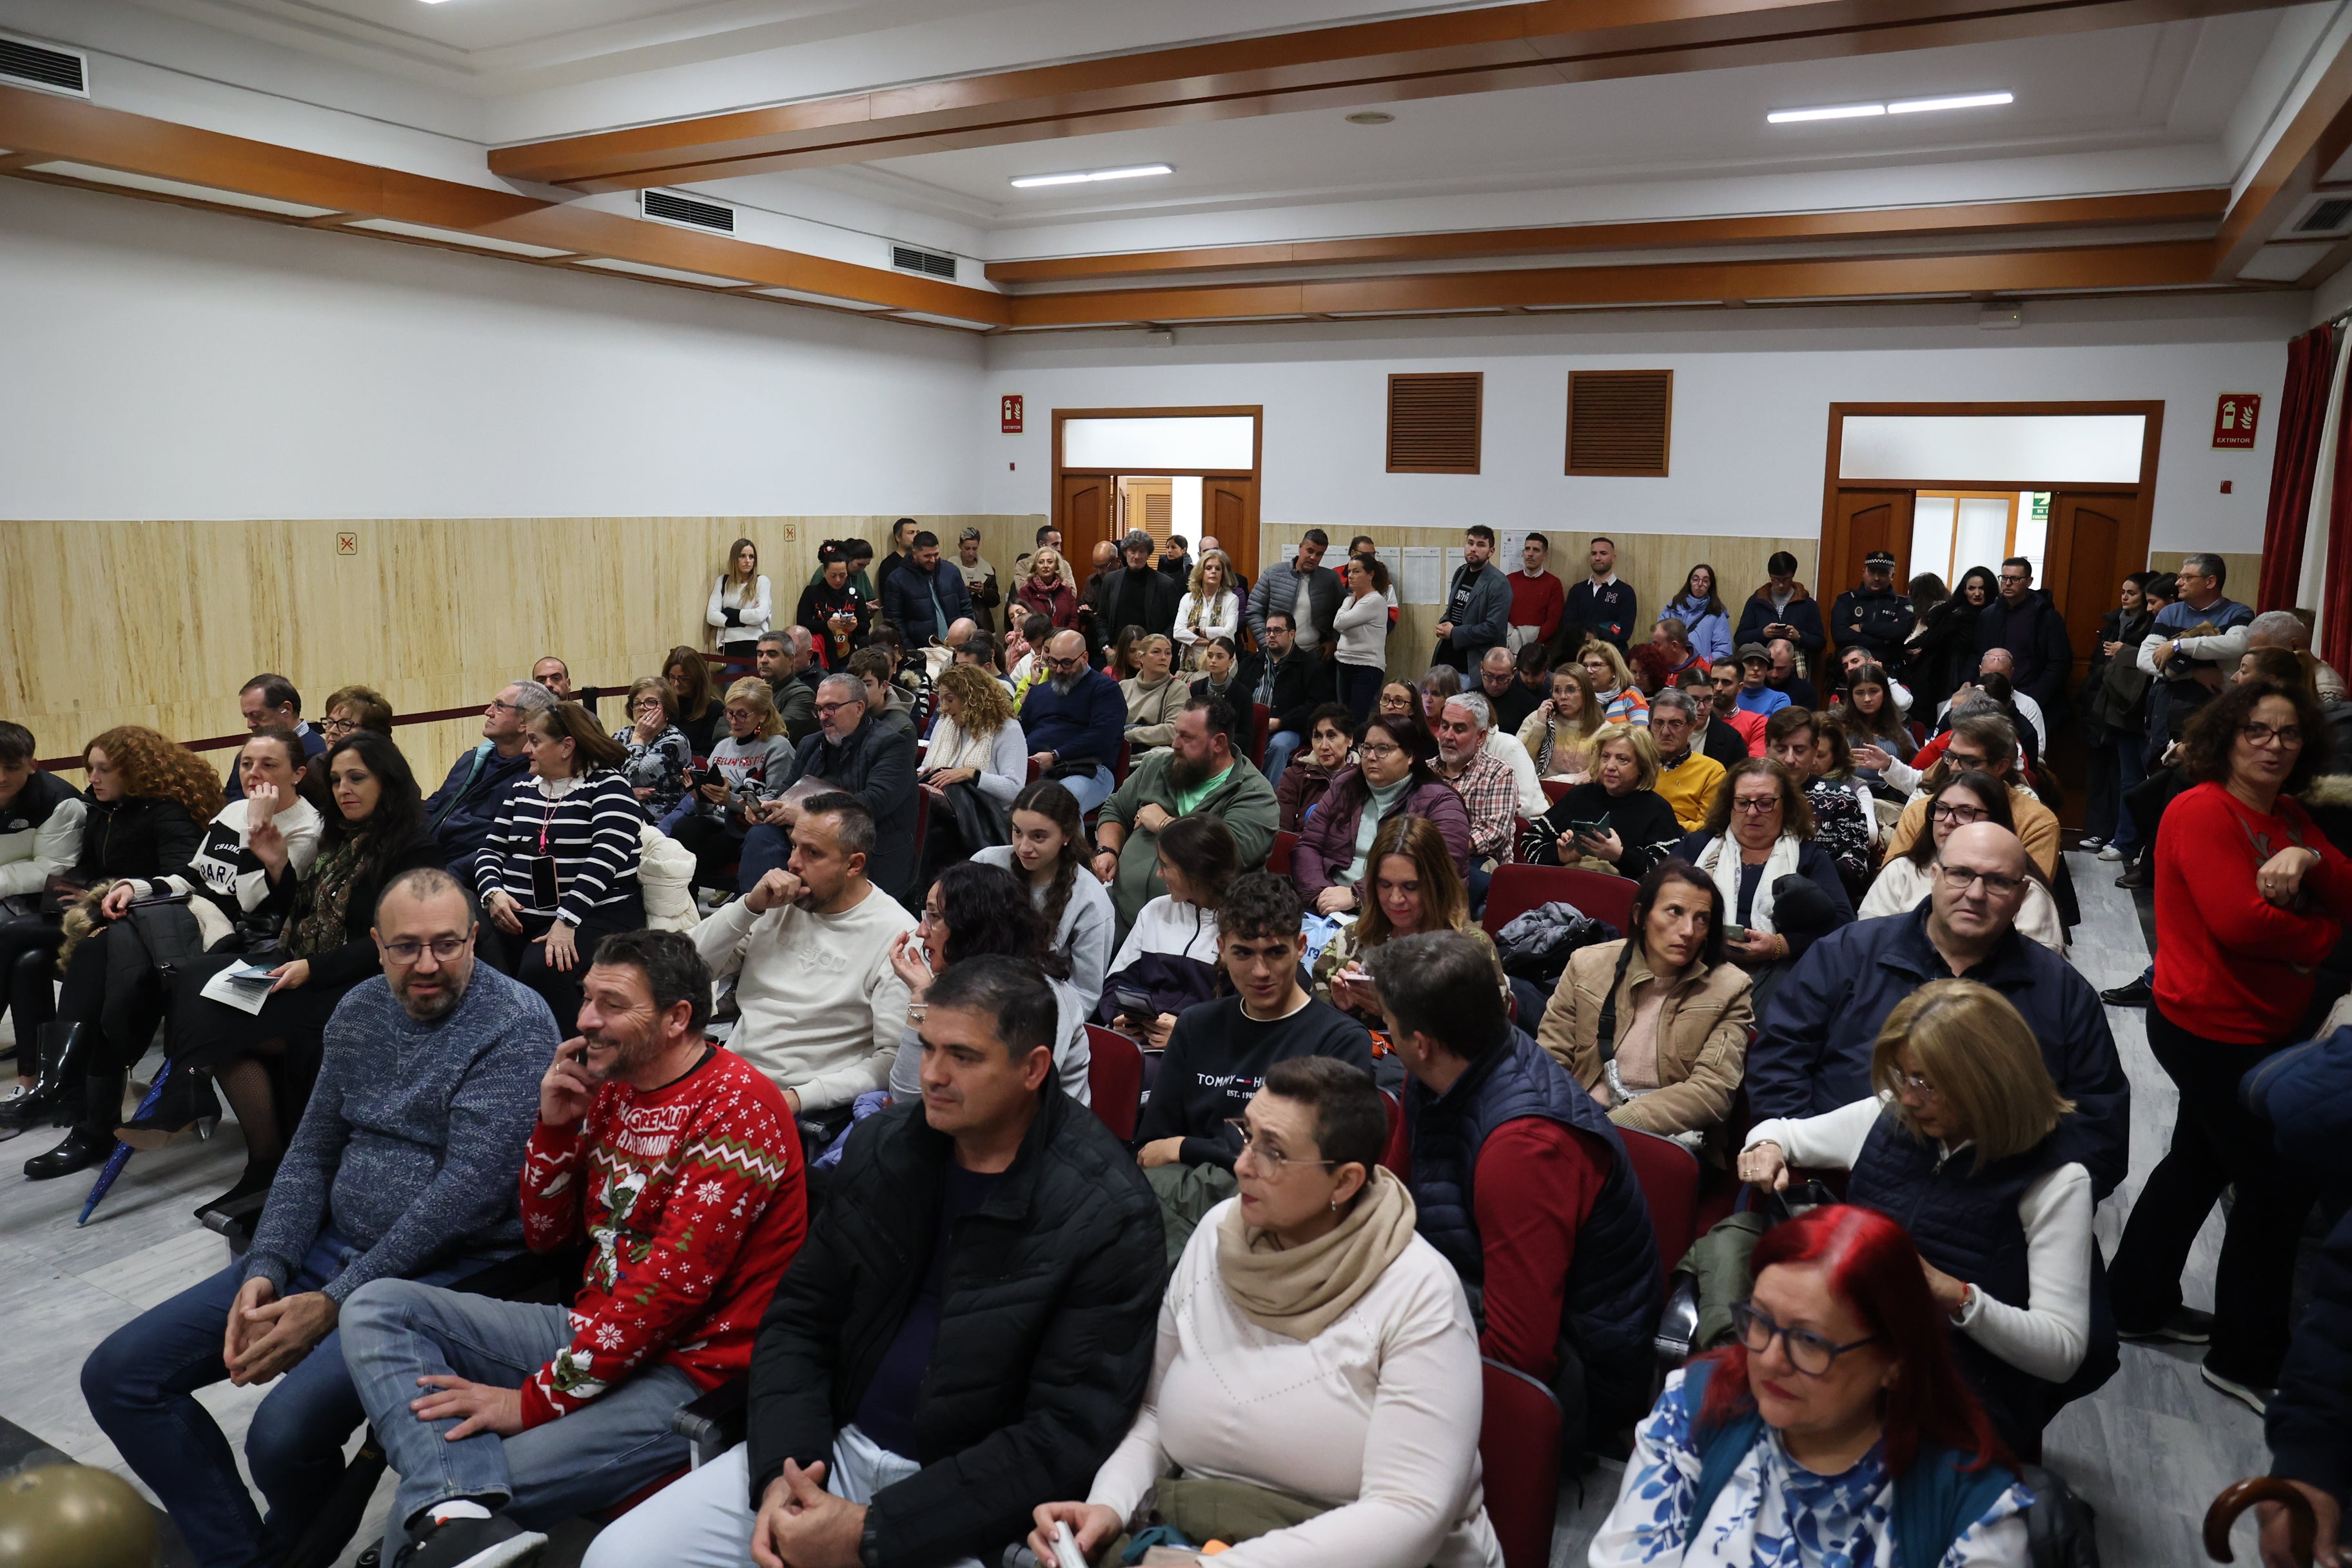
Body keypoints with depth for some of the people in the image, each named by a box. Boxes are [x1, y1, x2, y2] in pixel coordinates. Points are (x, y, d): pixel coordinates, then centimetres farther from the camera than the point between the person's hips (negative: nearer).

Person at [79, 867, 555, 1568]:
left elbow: (468, 1192, -21)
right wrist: (264, 1271, -3)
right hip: (331, 1245, 8)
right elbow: (312, 1153, 12)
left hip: (445, 1269, -8)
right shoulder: (359, 1011, 8)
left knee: (285, 1431, -27)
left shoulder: (517, 1025, -16)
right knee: (117, 1375, 3)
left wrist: (333, 1304, -19)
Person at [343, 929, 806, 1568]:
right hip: (590, 1328, 9)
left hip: (683, 1373, -9)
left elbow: (671, 1284, -22)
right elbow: (547, 1238, 14)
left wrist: (536, 1400, -18)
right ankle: (458, 1517, -26)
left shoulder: (738, 1107, -17)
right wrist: (556, 1124, -2)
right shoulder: (612, 1088, 10)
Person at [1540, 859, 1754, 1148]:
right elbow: (1550, 1059, 7)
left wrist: (1615, 1124, -19)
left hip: (1670, 1135, -2)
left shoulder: (1730, 988, 2)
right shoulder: (1587, 965, 7)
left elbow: (1713, 1090, -8)